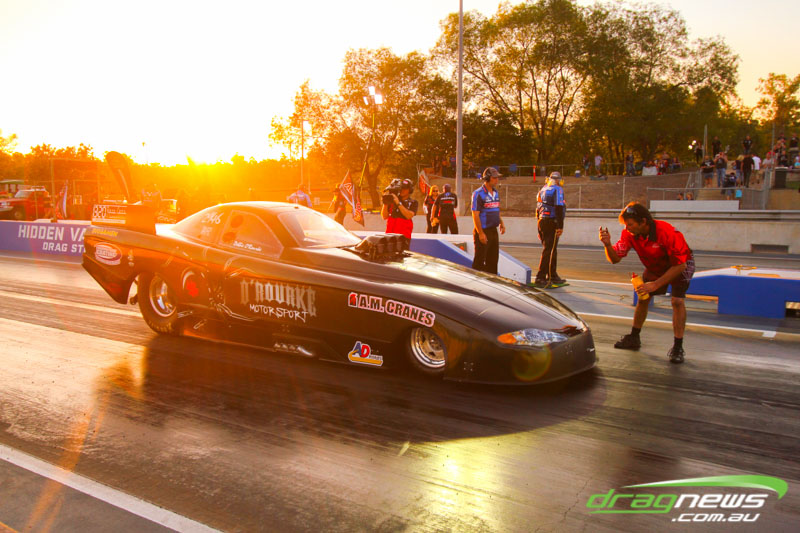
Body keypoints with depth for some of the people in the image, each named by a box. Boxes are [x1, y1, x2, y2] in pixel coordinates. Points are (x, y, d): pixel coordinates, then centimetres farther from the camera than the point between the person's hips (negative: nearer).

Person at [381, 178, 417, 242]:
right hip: (390, 233, 3)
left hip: (404, 235, -2)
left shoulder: (413, 202, 7)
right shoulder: (392, 200, 12)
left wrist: (398, 203, -14)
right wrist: (385, 204, -7)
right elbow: (385, 217, 8)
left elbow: (409, 215, -11)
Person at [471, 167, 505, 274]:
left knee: (493, 260, 13)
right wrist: (481, 233, -19)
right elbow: (475, 215, -16)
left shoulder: (496, 192, 13)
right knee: (479, 261, -3)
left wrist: (501, 223, 13)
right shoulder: (478, 193, -12)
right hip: (483, 231, -8)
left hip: (494, 231, 8)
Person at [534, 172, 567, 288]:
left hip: (541, 222, 9)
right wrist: (560, 226, -17)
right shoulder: (557, 190, -7)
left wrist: (540, 229, 22)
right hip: (551, 223, -9)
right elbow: (558, 208, -17)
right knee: (548, 251, -8)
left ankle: (553, 276, 26)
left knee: (552, 250, 18)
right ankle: (540, 278, -11)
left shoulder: (543, 189, 17)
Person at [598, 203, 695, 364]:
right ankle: (634, 338, 18)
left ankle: (678, 347, -12)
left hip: (681, 264, -5)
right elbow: (615, 258, -22)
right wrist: (607, 244, -43)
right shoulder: (629, 234, -22)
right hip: (655, 267, 6)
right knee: (643, 298, 3)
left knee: (677, 301, -20)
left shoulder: (667, 232, -38)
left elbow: (679, 265, -32)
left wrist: (655, 285, -34)